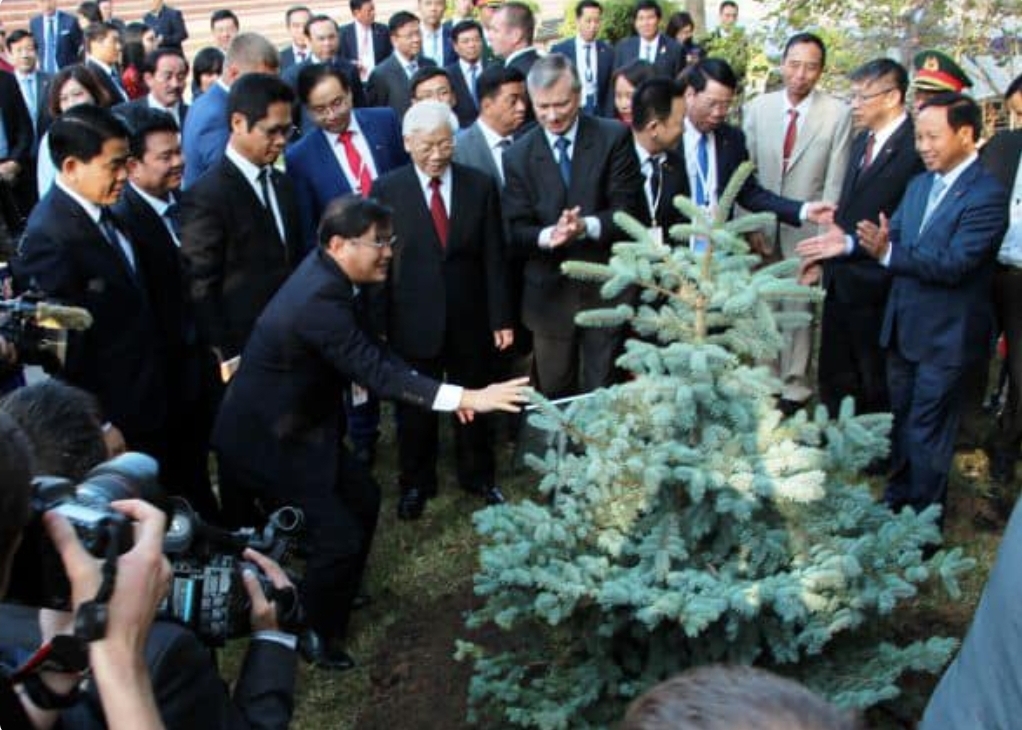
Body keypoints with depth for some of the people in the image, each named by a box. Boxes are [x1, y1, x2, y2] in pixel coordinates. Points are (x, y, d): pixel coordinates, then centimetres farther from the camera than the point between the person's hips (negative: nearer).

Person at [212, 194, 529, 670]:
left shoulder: (325, 273, -2)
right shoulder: (319, 300, -31)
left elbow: (370, 354, 4)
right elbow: (375, 372, -35)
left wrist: (444, 394, -4)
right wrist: (465, 398, -37)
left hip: (297, 423, 10)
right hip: (264, 440, -10)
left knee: (363, 499, 18)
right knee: (340, 536, -7)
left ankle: (334, 594, 40)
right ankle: (311, 633, 18)